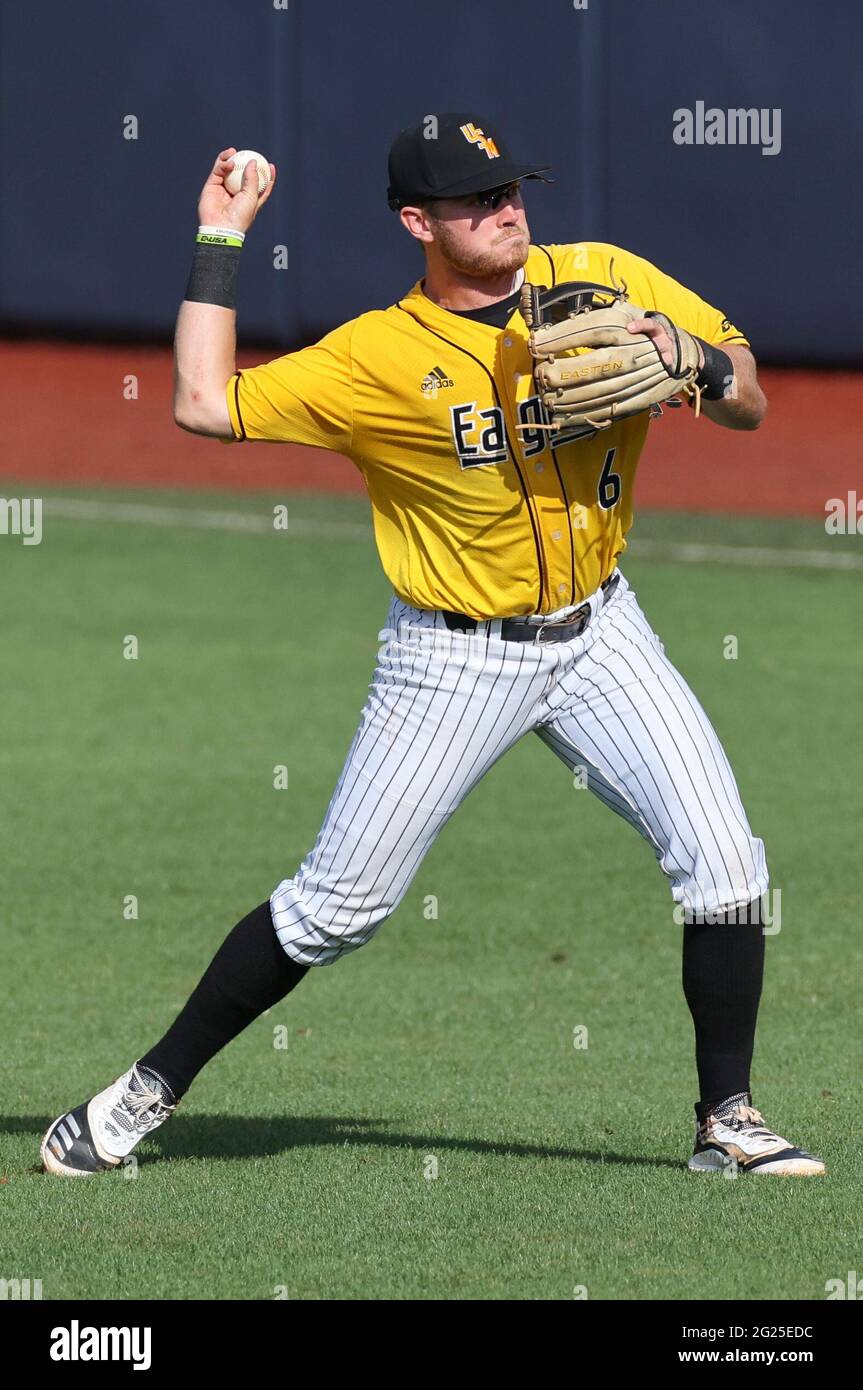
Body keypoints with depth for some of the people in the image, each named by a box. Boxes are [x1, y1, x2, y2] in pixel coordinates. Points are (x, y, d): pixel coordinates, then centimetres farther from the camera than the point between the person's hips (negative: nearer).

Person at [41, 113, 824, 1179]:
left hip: (597, 637, 3)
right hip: (455, 660, -3)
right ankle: (152, 1090, 13)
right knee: (337, 904, -2)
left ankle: (726, 1121, 5)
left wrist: (695, 364, -23)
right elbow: (204, 403, -17)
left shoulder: (608, 280, -3)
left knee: (724, 863, -9)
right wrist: (221, 238, -13)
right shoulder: (378, 356, -12)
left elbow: (749, 406, 0)